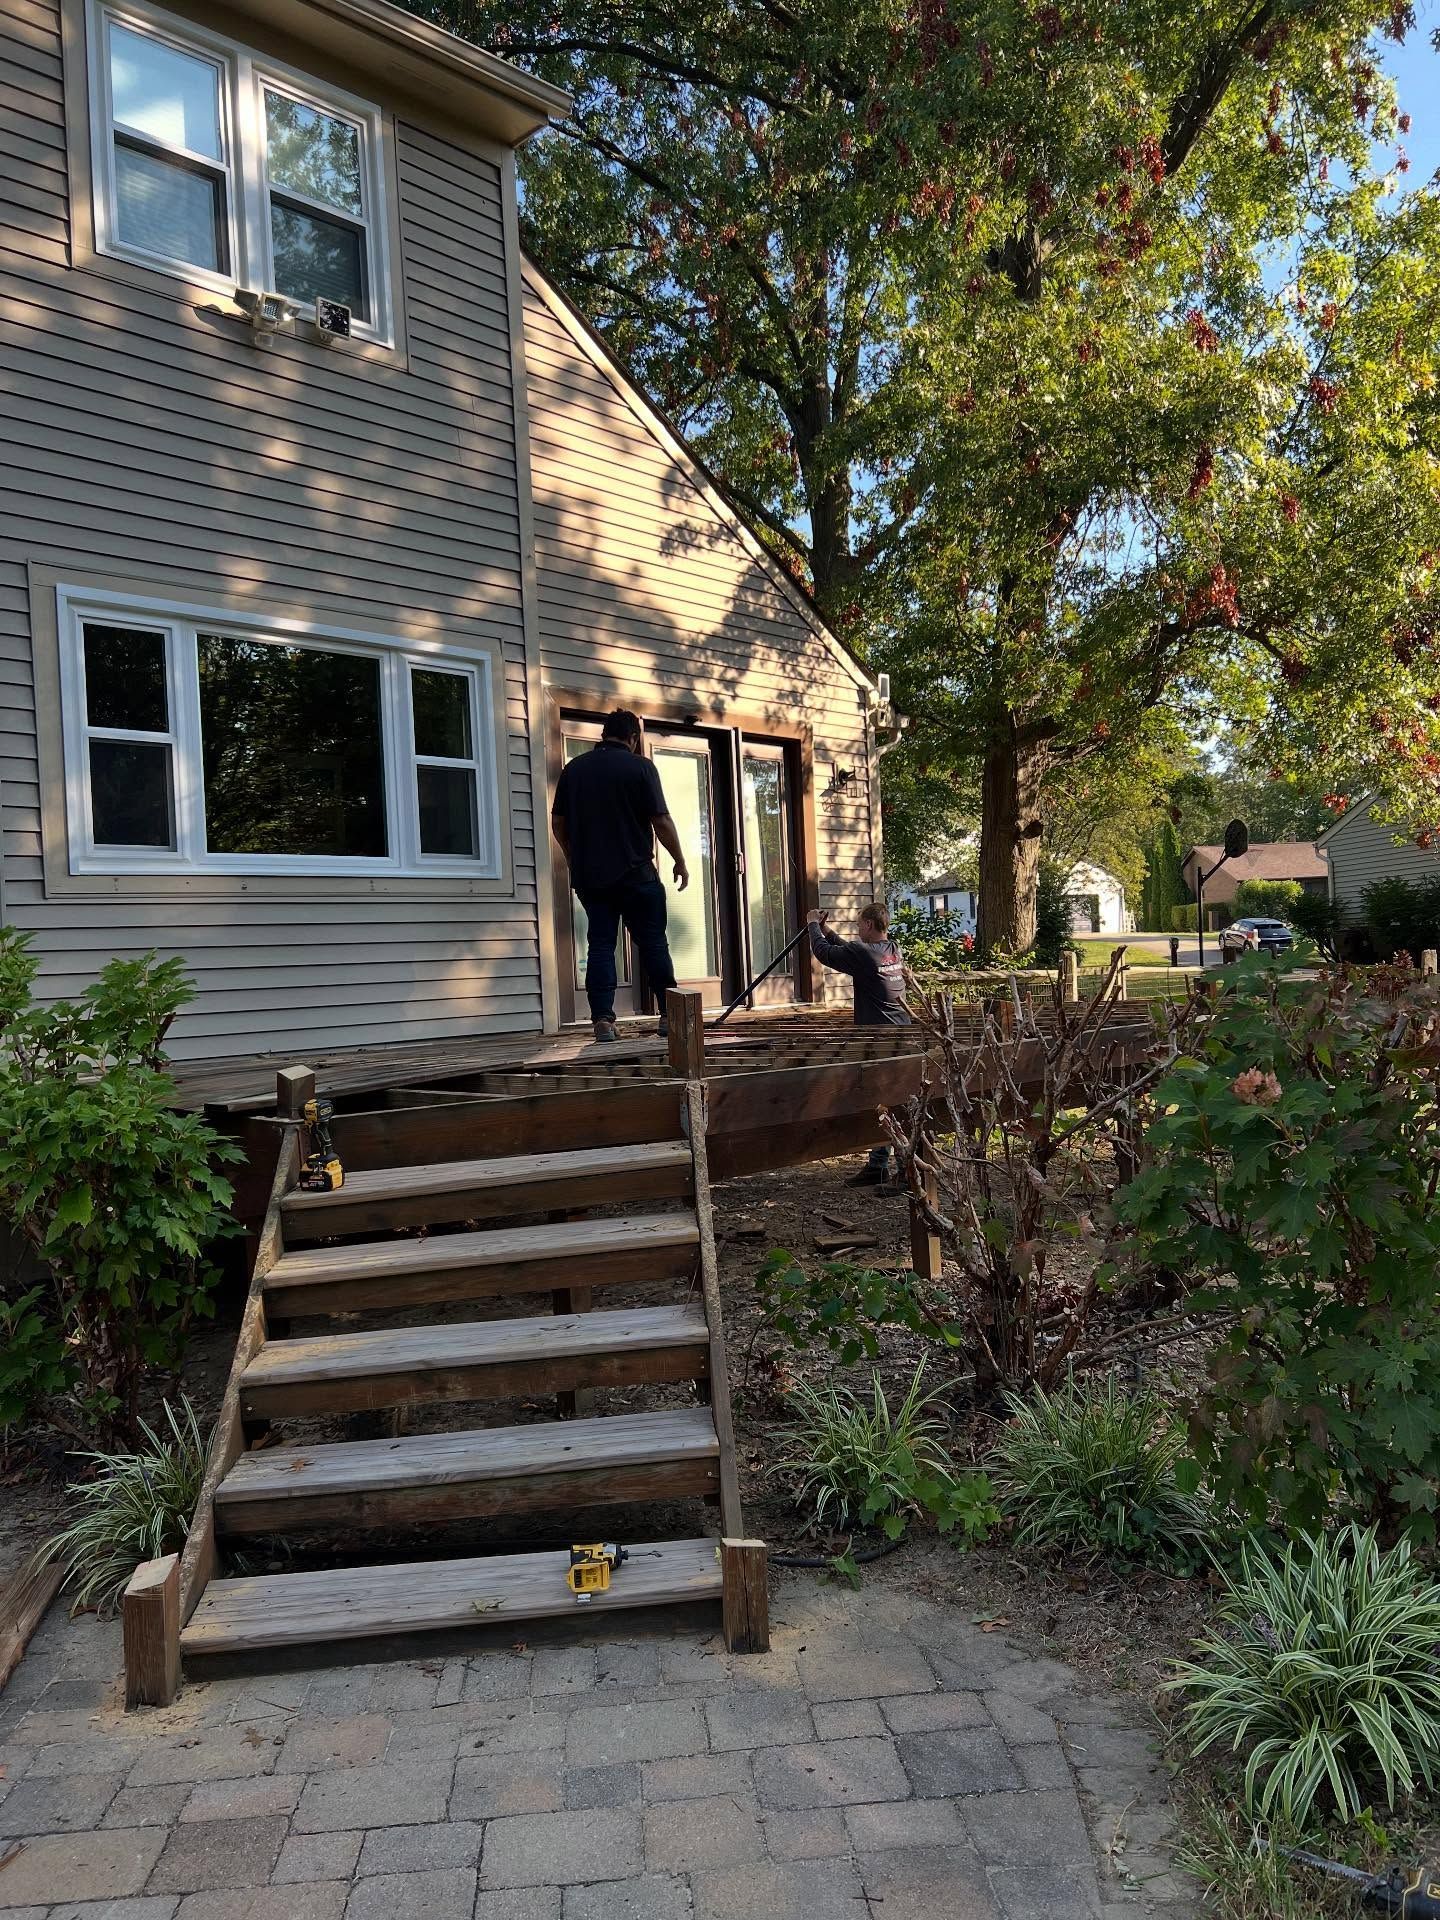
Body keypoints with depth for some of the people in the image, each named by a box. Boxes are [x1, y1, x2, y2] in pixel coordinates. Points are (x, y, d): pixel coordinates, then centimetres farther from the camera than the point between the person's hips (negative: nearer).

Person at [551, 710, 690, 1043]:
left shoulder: (574, 768, 7)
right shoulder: (640, 767, -6)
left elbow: (557, 822, 11)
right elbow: (661, 821, -9)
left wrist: (573, 859, 24)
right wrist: (680, 862, 2)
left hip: (588, 874, 4)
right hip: (635, 873, -4)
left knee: (600, 943, 5)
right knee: (652, 941, 5)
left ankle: (603, 1020, -3)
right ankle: (670, 1015, 9)